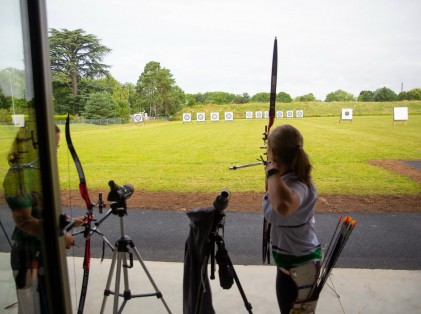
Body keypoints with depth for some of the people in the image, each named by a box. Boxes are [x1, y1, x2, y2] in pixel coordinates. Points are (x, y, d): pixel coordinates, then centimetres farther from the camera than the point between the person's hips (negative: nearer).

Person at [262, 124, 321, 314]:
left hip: (297, 266, -9)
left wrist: (272, 170, -43)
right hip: (302, 259, 9)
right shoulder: (296, 178, -5)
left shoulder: (296, 186, -34)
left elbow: (283, 206, -59)